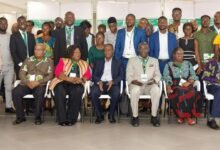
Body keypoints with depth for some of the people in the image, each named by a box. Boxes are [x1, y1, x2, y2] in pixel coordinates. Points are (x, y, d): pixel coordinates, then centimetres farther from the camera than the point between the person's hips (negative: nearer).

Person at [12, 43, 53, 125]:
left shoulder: (49, 61, 10)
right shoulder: (28, 60, 17)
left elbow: (50, 75, -1)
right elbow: (21, 73, 7)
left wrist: (38, 82, -15)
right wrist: (27, 82, -13)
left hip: (40, 84, -3)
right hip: (26, 84, 3)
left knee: (39, 93, -36)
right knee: (15, 92, -26)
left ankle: (38, 117, -17)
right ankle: (20, 116, -10)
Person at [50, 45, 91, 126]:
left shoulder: (84, 64, 24)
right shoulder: (63, 61, 17)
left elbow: (88, 75, 11)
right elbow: (57, 72, 1)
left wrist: (81, 80, -13)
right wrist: (69, 79, -16)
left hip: (76, 84, 1)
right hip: (62, 82, -1)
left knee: (78, 91, -35)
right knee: (60, 91, -36)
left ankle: (71, 119, -28)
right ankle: (62, 119, -29)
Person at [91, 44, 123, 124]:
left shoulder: (118, 63, 17)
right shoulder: (98, 62, 21)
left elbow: (121, 76, 5)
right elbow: (94, 75, 10)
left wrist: (112, 81, -15)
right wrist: (99, 81, -13)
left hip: (112, 84, -1)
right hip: (100, 83, 1)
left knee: (116, 94, -34)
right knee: (93, 93, -30)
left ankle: (111, 115, -10)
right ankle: (99, 115, -11)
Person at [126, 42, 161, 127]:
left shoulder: (154, 61, 20)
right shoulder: (132, 60, 14)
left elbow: (158, 75, 12)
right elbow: (129, 76, 7)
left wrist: (154, 80, -10)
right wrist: (133, 81, -15)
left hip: (149, 85, 1)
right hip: (136, 85, -1)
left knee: (156, 90, -33)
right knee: (135, 91, -37)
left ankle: (154, 116, -21)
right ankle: (135, 116, -21)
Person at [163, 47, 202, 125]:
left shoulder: (188, 64, 24)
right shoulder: (169, 65, 18)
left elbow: (193, 75, 14)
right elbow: (166, 77, 5)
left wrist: (189, 82, -8)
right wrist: (168, 86, -14)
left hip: (187, 85, 2)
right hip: (175, 86, -1)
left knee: (192, 93, -33)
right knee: (180, 93, -36)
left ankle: (189, 116, -26)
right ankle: (180, 115, -24)